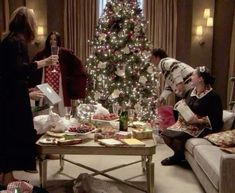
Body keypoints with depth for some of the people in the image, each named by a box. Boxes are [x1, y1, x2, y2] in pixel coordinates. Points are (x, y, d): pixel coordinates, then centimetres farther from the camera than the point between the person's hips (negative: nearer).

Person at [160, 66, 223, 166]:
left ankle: (178, 157, 4)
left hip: (201, 126, -7)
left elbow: (216, 119, -16)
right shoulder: (192, 91, 9)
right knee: (166, 134, -12)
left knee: (177, 137, -28)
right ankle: (178, 154, 14)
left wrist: (198, 120, -26)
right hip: (186, 122, 8)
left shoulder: (213, 96, -14)